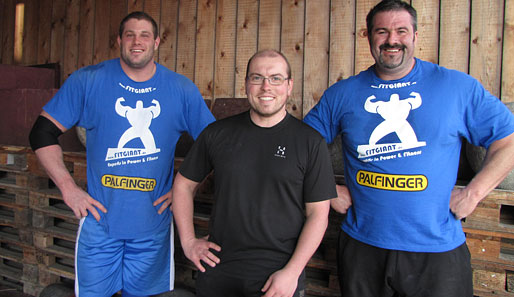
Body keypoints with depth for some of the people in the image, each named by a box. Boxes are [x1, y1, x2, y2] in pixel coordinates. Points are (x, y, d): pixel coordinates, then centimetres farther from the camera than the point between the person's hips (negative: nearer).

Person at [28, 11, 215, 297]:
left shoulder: (182, 90, 0)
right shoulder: (87, 81, -2)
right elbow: (43, 133, 2)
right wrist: (68, 187, -5)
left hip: (153, 225, 1)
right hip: (100, 221, 0)